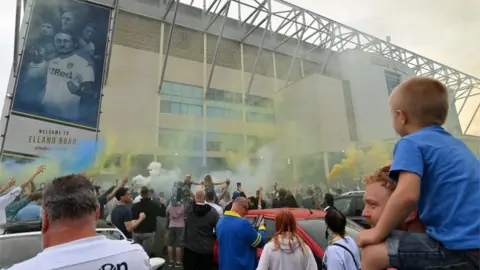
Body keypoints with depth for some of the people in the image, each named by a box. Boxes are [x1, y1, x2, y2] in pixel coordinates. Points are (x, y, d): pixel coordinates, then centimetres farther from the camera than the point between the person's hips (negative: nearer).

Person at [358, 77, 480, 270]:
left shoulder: (410, 143, -10)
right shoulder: (455, 143, 17)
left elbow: (407, 196, -25)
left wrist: (377, 233, -11)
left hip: (462, 248, -9)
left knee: (371, 253, -6)